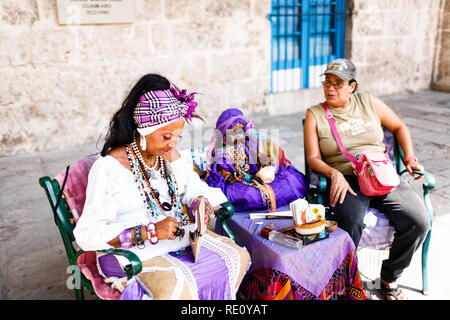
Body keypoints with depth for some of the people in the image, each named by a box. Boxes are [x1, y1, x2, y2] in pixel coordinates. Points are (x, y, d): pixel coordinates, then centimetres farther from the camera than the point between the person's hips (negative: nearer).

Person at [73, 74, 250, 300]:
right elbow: (86, 234, -22)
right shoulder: (109, 167, -20)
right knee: (177, 287, -33)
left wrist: (198, 201, -5)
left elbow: (191, 183, 20)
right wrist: (150, 232, -27)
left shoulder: (168, 154, 1)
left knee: (238, 257, -1)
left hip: (180, 237, 7)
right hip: (134, 252, -7)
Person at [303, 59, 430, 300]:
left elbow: (399, 127, 22)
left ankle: (389, 279, 6)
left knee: (419, 222, -18)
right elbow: (313, 158, 0)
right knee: (351, 224, -34)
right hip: (345, 181, -3)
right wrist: (335, 174, -19)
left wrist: (409, 158, 8)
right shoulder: (314, 115, 6)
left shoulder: (368, 102, 12)